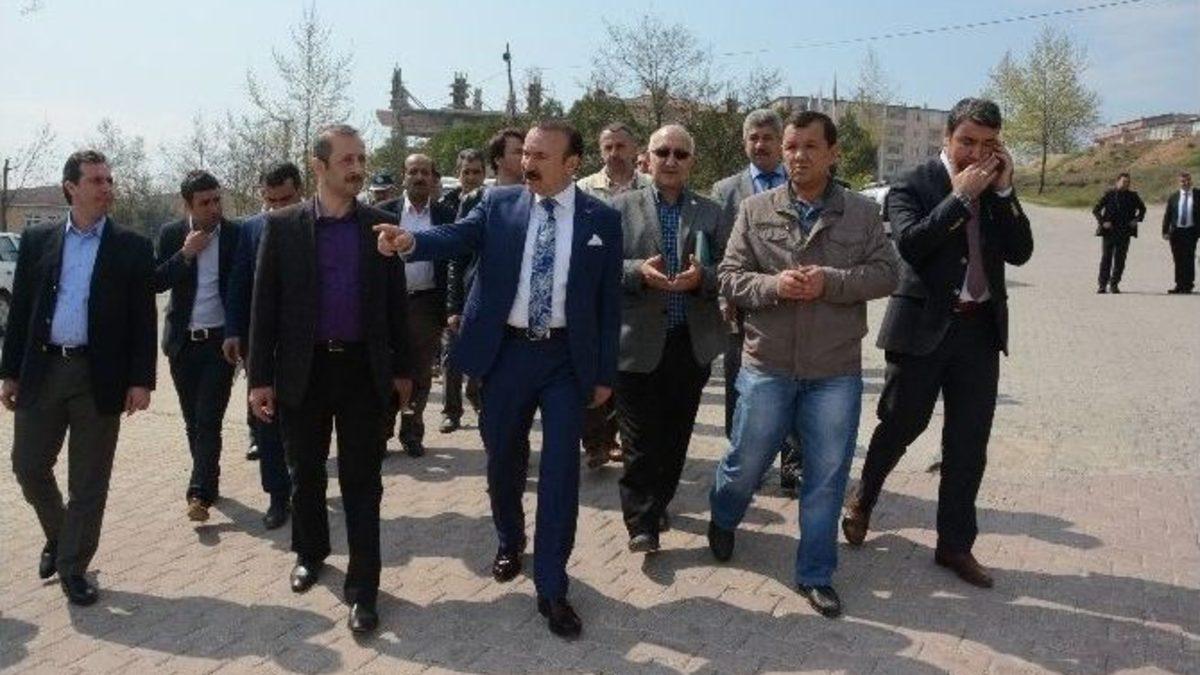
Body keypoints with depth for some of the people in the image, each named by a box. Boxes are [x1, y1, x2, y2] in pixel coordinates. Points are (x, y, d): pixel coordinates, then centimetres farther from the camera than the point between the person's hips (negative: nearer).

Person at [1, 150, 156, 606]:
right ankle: (58, 536, 36)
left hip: (100, 376, -2)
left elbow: (143, 319, -3)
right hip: (42, 371, 3)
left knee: (89, 480, 5)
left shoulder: (133, 248, 0)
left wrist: (141, 380, -8)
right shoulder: (37, 240, 7)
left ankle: (73, 567, 19)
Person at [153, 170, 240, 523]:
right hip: (183, 342, 3)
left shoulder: (236, 234, -3)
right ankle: (207, 481, 27)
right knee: (193, 422, 12)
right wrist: (186, 254, -14)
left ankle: (200, 493, -7)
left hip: (220, 341, -3)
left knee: (209, 420, -9)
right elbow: (155, 283, -2)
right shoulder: (171, 235, 3)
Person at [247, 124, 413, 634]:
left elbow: (396, 301, 6)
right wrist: (260, 377, -5)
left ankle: (362, 586, 13)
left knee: (362, 481, 3)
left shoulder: (380, 225, 1)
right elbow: (265, 304, -2)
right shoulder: (283, 225, -2)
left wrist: (402, 368, 6)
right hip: (303, 370, 0)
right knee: (305, 475, 16)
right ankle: (310, 553, 40)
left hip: (364, 369, 0)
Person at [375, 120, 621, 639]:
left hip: (567, 357, -1)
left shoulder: (601, 219, -2)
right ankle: (510, 542, 42)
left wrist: (605, 372, 0)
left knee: (560, 469, -1)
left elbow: (609, 300, 1)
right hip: (506, 351, 2)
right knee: (503, 460, 15)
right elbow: (456, 237, -15)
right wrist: (410, 242, -37)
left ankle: (552, 588, 11)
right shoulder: (498, 204, 1)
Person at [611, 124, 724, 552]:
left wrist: (701, 276, -16)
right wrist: (638, 271, -18)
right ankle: (641, 522, 11)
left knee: (675, 436, 13)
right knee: (640, 440, 0)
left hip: (692, 343, 3)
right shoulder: (622, 207, 4)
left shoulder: (710, 212, 8)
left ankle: (657, 505, 32)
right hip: (638, 343, -2)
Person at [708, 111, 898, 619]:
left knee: (827, 476, 7)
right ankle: (722, 519, 45)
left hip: (836, 370, 1)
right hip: (767, 365, 0)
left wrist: (829, 282, -18)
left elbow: (886, 273, -3)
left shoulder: (862, 213, 2)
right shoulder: (756, 210, 1)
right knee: (746, 462, 12)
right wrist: (772, 285, -20)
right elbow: (730, 277, -1)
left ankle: (815, 575, 24)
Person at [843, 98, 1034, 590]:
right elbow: (910, 243, -21)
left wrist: (1003, 190, -9)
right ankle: (863, 500, 35)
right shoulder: (913, 185, -4)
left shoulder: (996, 190, 9)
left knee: (969, 443, 8)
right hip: (923, 326, -4)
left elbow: (1020, 252, -1)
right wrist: (961, 196, -18)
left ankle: (955, 544, 20)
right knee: (900, 426, 8)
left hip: (980, 328, 4)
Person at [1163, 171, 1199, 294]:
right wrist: (1165, 231, -1)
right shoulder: (1173, 198, 8)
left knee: (1189, 259, -4)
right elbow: (1167, 215, 7)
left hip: (1191, 231, -2)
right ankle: (1179, 285, 15)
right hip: (1176, 232, 2)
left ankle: (1187, 285, 3)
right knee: (1178, 260, 7)